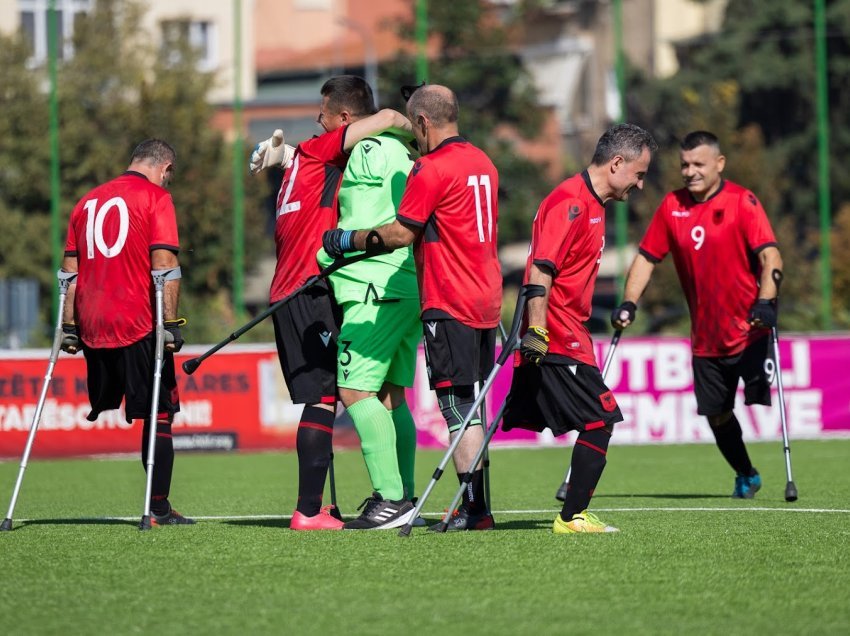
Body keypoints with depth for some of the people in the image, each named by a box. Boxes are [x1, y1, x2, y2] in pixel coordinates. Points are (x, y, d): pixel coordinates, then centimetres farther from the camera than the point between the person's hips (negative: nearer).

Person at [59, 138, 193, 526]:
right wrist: (170, 324, -12)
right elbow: (164, 264, -12)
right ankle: (158, 508, 0)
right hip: (138, 326, -6)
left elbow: (70, 269, 14)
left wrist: (69, 326, 16)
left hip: (91, 327, 6)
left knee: (102, 408, 15)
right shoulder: (156, 197, -2)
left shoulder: (88, 201, 16)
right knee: (159, 414, 1)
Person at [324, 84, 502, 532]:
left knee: (457, 408, -7)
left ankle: (475, 508, -10)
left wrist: (348, 239, 2)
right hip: (486, 306, 8)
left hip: (449, 306, -8)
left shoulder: (431, 169, -13)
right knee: (470, 408, 12)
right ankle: (475, 506, 13)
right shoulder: (482, 163, 14)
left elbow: (401, 234, -11)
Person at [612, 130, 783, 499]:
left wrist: (766, 302, -33)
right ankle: (746, 477, 31)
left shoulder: (742, 202, -9)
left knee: (763, 402, -15)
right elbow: (647, 257, 11)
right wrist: (629, 304, -1)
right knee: (716, 414, 10)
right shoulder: (672, 206, 6)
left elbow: (769, 254, -18)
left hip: (749, 330, -5)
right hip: (706, 338, 5)